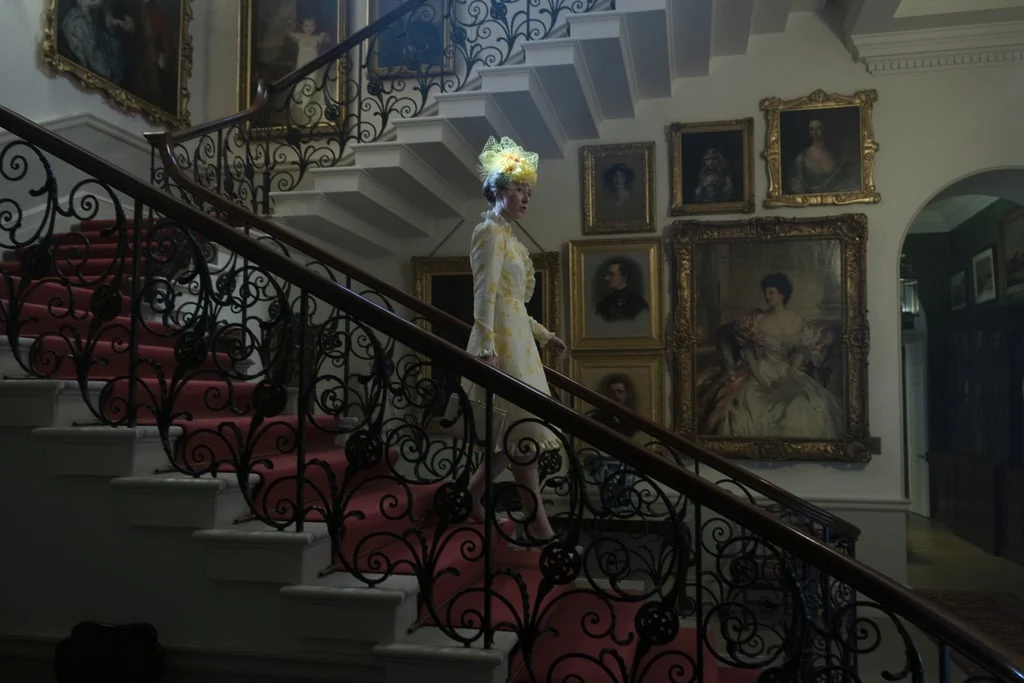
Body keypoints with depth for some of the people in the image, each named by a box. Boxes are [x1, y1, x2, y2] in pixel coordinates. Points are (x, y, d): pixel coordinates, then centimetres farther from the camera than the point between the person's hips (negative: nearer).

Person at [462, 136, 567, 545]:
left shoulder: (508, 236, 20)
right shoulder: (490, 232, -8)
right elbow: (485, 295, -18)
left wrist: (543, 335, 22)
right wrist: (485, 348, -25)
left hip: (516, 338, 10)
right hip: (502, 342, -10)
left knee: (517, 433, 11)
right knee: (525, 433, -8)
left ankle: (472, 493, 24)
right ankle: (537, 524, -1)